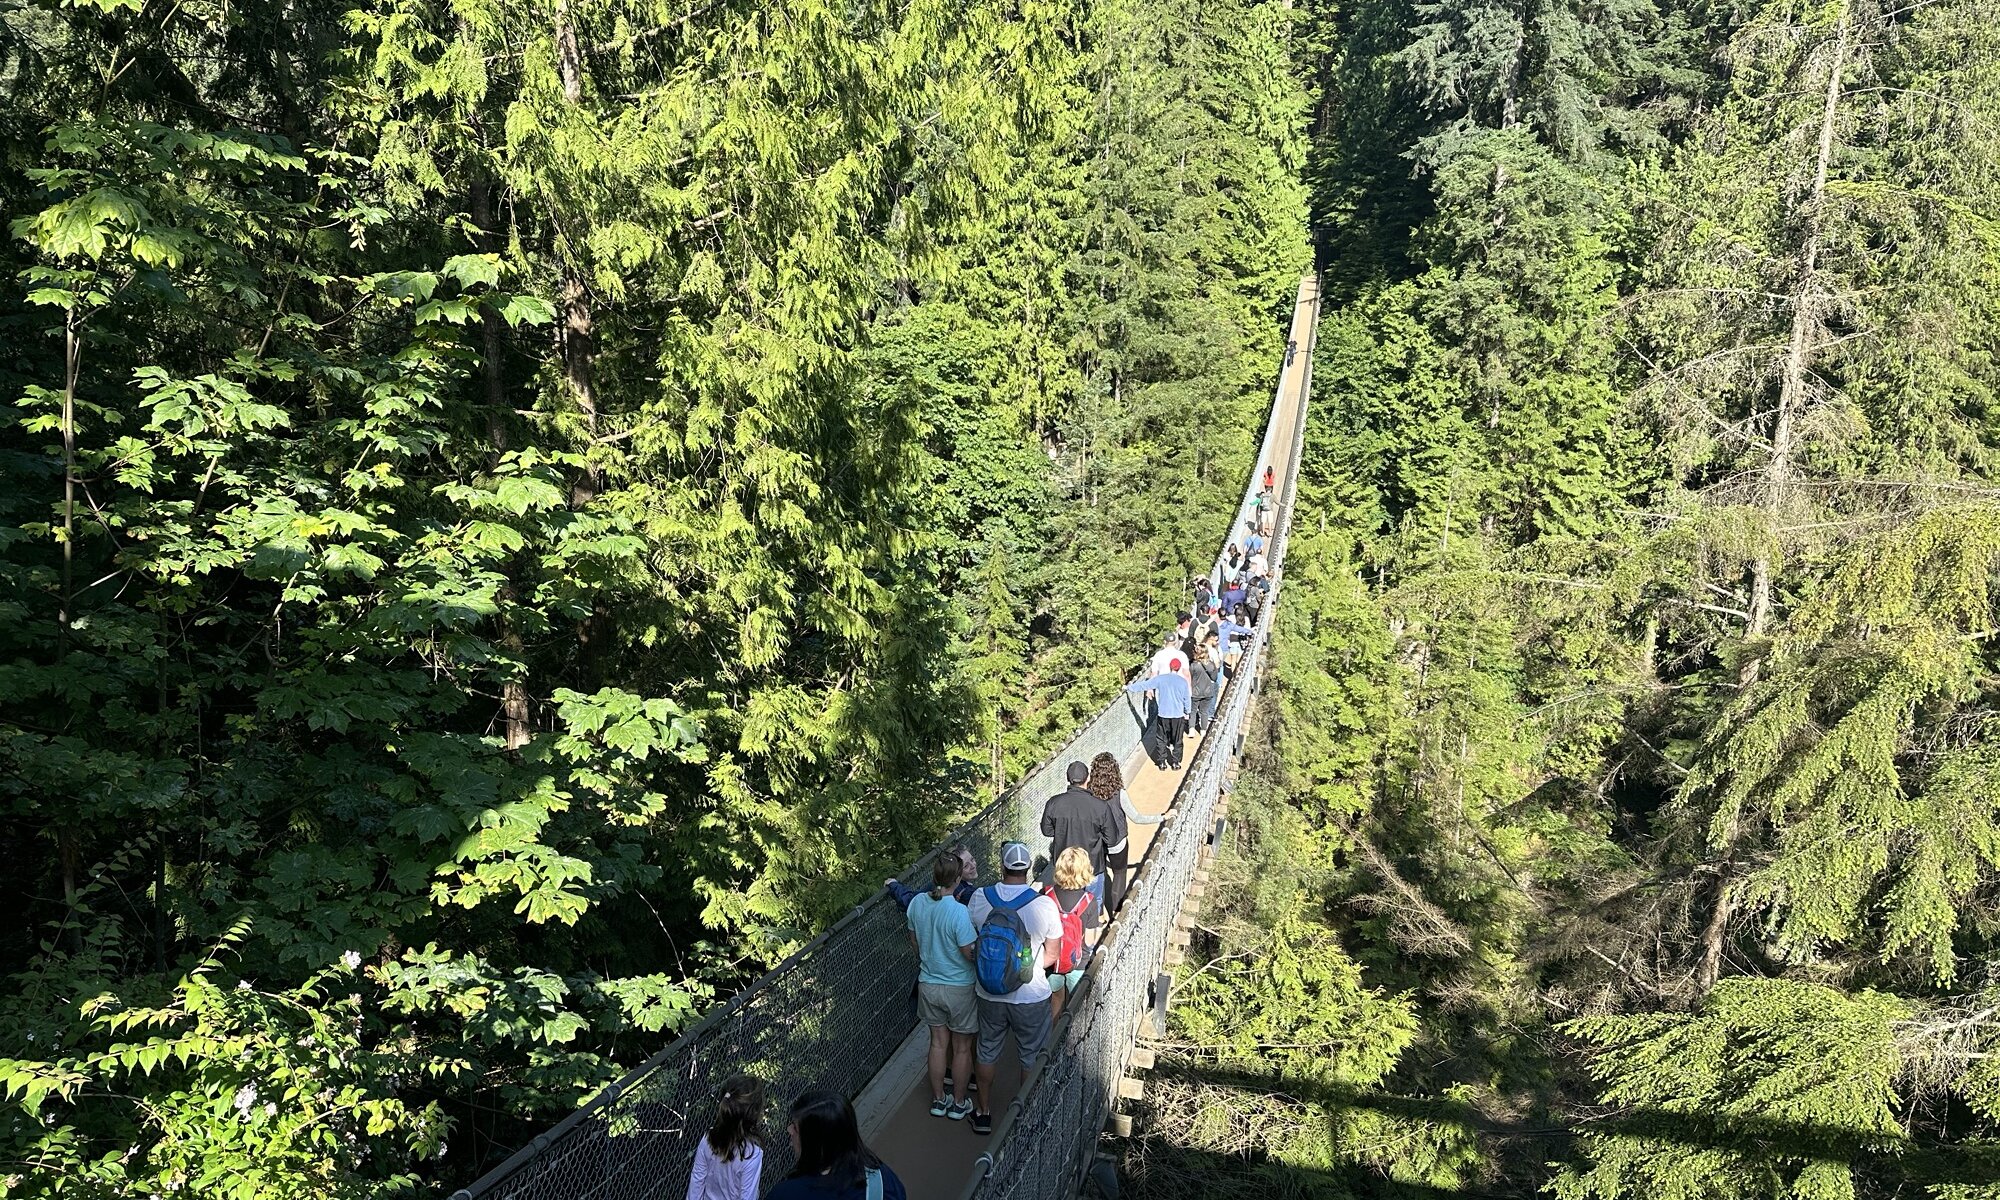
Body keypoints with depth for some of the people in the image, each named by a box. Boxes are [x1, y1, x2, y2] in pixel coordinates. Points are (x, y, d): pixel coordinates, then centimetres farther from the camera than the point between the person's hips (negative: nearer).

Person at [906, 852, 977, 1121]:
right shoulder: (959, 911, -27)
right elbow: (970, 953, -22)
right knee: (962, 1048, 14)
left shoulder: (917, 903, -9)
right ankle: (959, 1104, 27)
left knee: (938, 1043, 20)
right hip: (959, 988, -5)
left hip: (928, 984, 5)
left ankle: (938, 1099, 32)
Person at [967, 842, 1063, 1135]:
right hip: (1031, 998, -2)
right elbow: (1051, 955, -9)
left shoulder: (980, 898, -12)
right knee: (1032, 1057, 17)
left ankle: (983, 1114, 35)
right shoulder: (1044, 905, -19)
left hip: (989, 994, 3)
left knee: (988, 1052, 22)